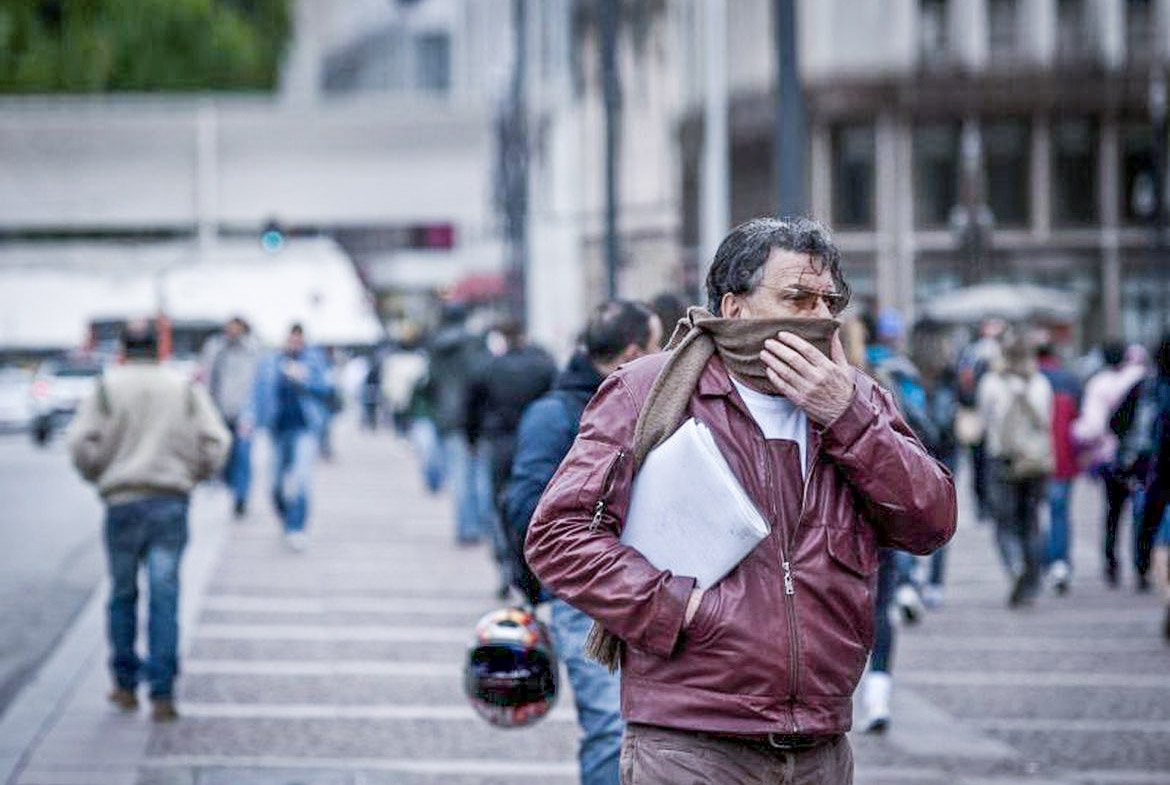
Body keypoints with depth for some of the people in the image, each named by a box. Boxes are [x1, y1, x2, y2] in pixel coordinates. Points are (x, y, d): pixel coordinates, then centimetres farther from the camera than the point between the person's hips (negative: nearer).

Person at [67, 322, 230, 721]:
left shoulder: (106, 388, 3)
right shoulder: (186, 389, 7)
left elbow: (82, 444, -6)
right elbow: (214, 442, 0)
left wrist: (99, 477, 11)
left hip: (122, 502, 0)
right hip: (171, 503, 0)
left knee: (123, 594, 13)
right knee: (164, 597, -1)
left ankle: (126, 686, 18)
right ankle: (162, 693, -7)